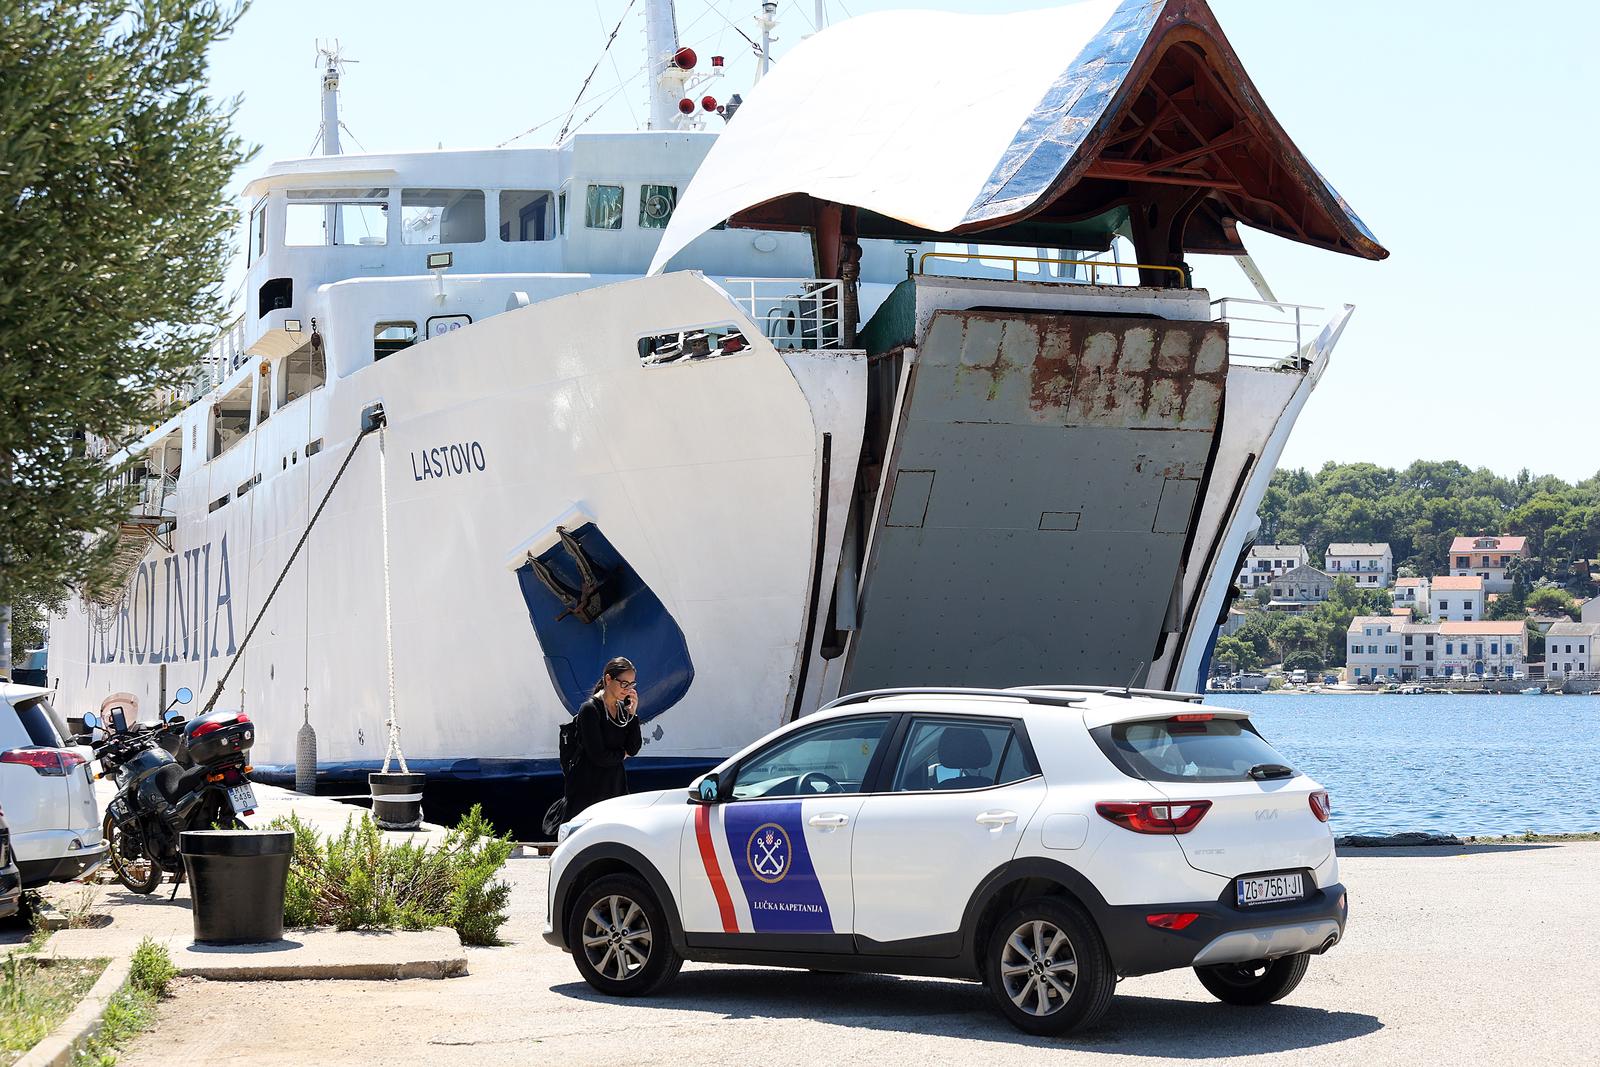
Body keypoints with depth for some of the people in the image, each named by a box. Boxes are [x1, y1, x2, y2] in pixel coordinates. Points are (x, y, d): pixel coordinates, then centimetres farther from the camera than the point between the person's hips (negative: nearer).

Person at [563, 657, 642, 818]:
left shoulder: (622, 708, 9)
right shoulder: (590, 709, -12)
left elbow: (634, 750, 4)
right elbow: (598, 756, -17)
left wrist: (632, 713, -3)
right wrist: (622, 754, 1)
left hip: (616, 785, 6)